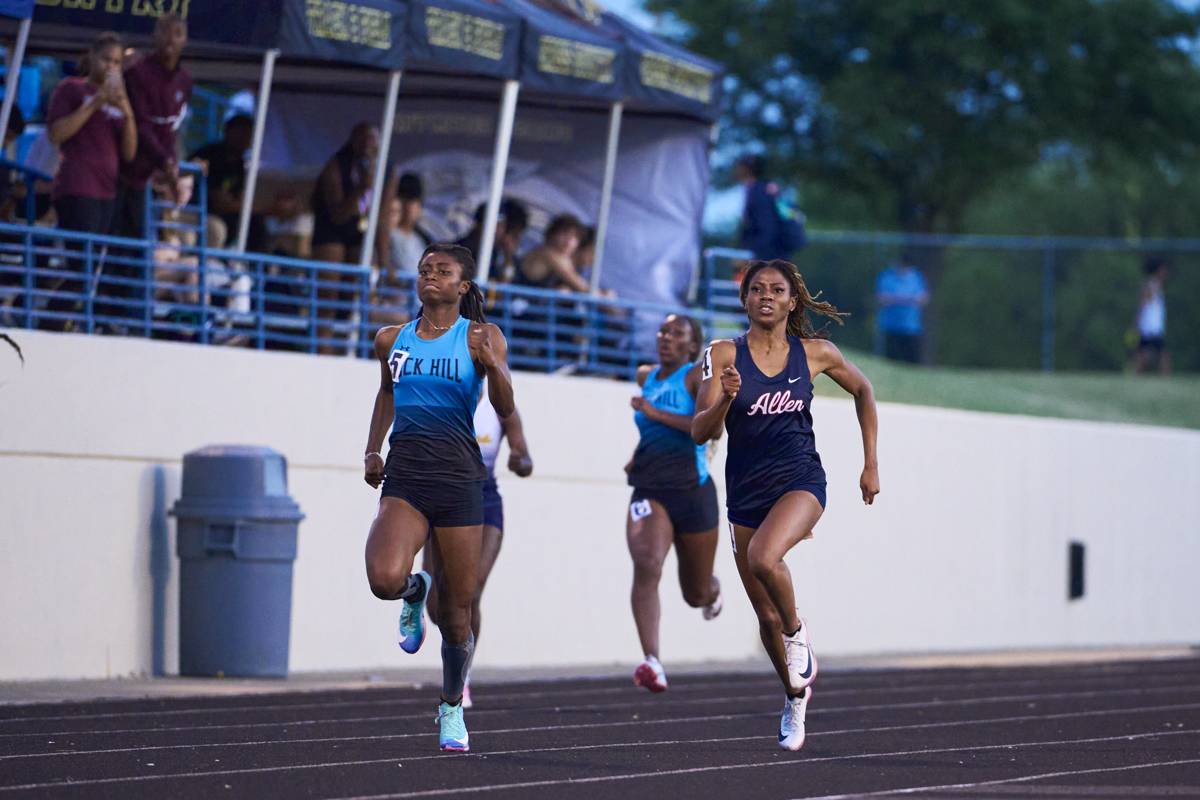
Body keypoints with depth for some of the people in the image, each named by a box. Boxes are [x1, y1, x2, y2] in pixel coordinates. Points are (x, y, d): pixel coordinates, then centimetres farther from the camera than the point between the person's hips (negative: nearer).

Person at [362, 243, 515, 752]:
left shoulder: (481, 337, -1)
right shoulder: (392, 340, 9)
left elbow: (504, 409, -10)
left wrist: (492, 365, -28)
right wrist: (373, 449, 18)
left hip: (459, 477, -2)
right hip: (404, 476, 2)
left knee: (456, 610, 3)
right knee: (384, 578, -25)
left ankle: (453, 709, 25)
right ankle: (415, 592, 14)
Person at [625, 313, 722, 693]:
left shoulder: (699, 375, -6)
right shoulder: (646, 376, 13)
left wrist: (656, 413, -25)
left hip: (692, 491, -3)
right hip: (649, 490, 3)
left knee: (697, 595, 11)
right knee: (646, 565, -26)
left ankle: (713, 589, 52)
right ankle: (652, 662, -36)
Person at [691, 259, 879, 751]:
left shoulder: (815, 354, -2)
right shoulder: (724, 355, -4)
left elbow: (862, 390, 17)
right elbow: (700, 432, -9)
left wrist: (871, 464, 15)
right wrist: (725, 398, -29)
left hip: (800, 482, -2)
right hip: (746, 492, 2)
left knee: (763, 557, -34)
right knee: (766, 618, 9)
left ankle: (798, 633, -7)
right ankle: (795, 695, 34)